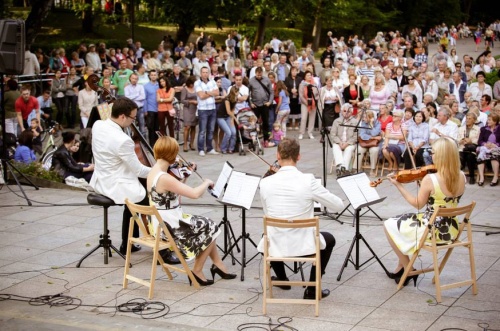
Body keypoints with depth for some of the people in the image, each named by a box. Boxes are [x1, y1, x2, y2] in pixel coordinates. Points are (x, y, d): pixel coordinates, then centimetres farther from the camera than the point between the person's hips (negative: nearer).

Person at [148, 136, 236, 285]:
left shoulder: (153, 173, 3)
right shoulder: (164, 178, -27)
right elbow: (195, 193, -28)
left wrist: (184, 177, 8)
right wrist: (207, 182, -9)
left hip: (160, 223, 9)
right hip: (170, 227, -9)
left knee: (206, 227, 22)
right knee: (211, 229, 11)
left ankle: (218, 266, 30)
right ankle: (197, 271, 17)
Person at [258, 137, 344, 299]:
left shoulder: (265, 182, -9)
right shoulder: (308, 180, -17)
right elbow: (338, 206, -7)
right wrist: (314, 197, 12)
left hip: (275, 247, 3)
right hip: (303, 246, -2)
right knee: (329, 239, 30)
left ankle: (282, 278, 47)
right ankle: (312, 289, 23)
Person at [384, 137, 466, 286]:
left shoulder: (430, 179, -24)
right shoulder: (461, 177, -4)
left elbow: (418, 204, -11)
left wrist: (398, 185, -4)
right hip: (451, 231, 7)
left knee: (390, 226, 16)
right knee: (406, 221, 31)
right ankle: (400, 268, 36)